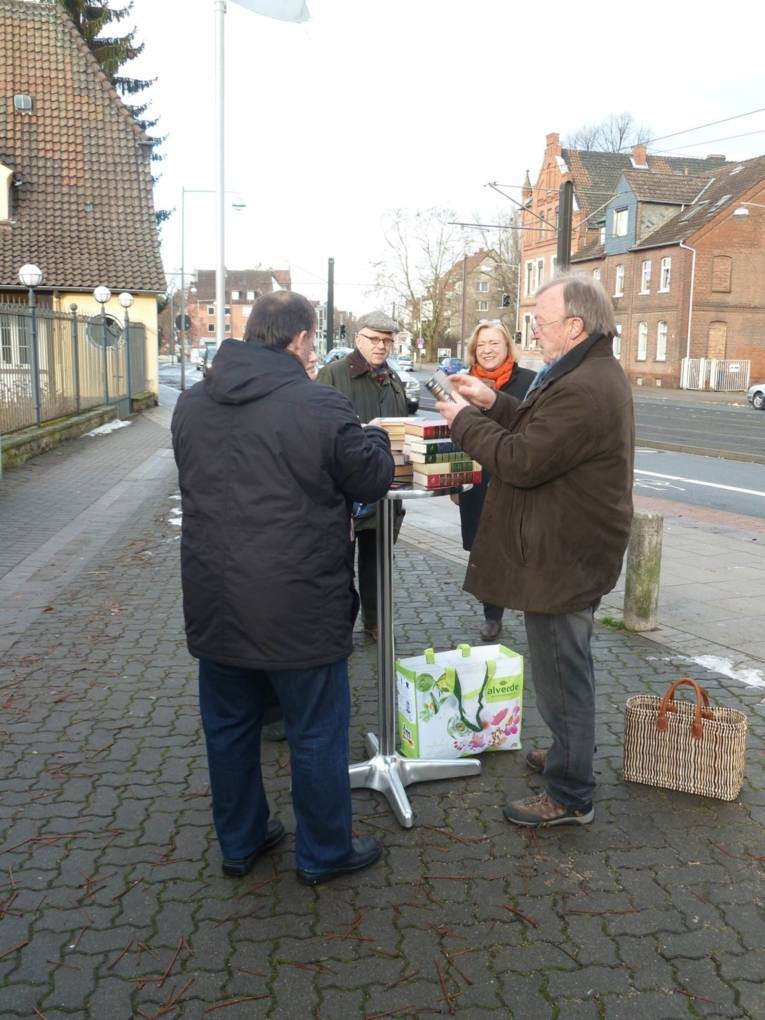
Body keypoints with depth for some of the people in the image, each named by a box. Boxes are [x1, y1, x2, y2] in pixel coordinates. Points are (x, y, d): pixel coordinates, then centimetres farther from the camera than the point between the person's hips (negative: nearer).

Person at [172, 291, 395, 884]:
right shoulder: (319, 407, -17)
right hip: (299, 608, -6)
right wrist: (376, 437, 14)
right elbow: (372, 480, -6)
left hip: (214, 604, 6)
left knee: (229, 728, 20)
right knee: (317, 735, 12)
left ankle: (239, 843, 37)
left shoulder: (192, 405, 3)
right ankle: (324, 854, 28)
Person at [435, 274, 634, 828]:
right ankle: (573, 754, 44)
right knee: (569, 668, 25)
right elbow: (541, 430, 15)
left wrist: (465, 420, -12)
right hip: (575, 552, 11)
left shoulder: (583, 390, -26)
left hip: (563, 562, -11)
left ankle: (571, 797, 17)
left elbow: (523, 460, -25)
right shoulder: (596, 374, 11)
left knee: (561, 675, 2)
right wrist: (493, 403, 6)